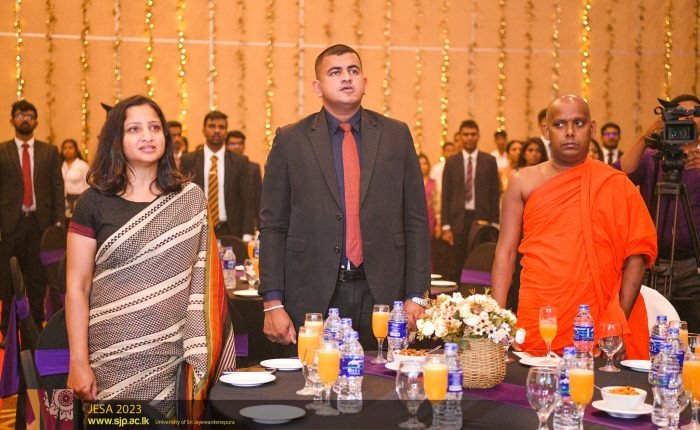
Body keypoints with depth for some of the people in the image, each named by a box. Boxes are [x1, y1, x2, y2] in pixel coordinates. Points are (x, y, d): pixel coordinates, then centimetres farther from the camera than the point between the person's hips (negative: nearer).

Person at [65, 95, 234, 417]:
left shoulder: (191, 199, 5)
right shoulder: (94, 203, 0)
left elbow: (203, 280, 6)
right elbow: (76, 287, 0)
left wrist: (200, 355, -1)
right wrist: (78, 363, -5)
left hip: (174, 357, 1)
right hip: (114, 359, -1)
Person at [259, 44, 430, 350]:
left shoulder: (396, 135, 6)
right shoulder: (290, 141, 2)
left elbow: (415, 220, 6)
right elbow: (273, 225, 1)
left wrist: (416, 295, 1)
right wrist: (273, 303, -4)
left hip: (381, 293, 1)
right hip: (313, 298, -1)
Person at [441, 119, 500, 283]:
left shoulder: (489, 161, 6)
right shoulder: (451, 162, 8)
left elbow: (495, 194, 5)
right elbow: (446, 195, 5)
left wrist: (494, 223, -2)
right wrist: (446, 226, -1)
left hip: (482, 219, -1)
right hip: (459, 220, 1)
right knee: (456, 268, 2)